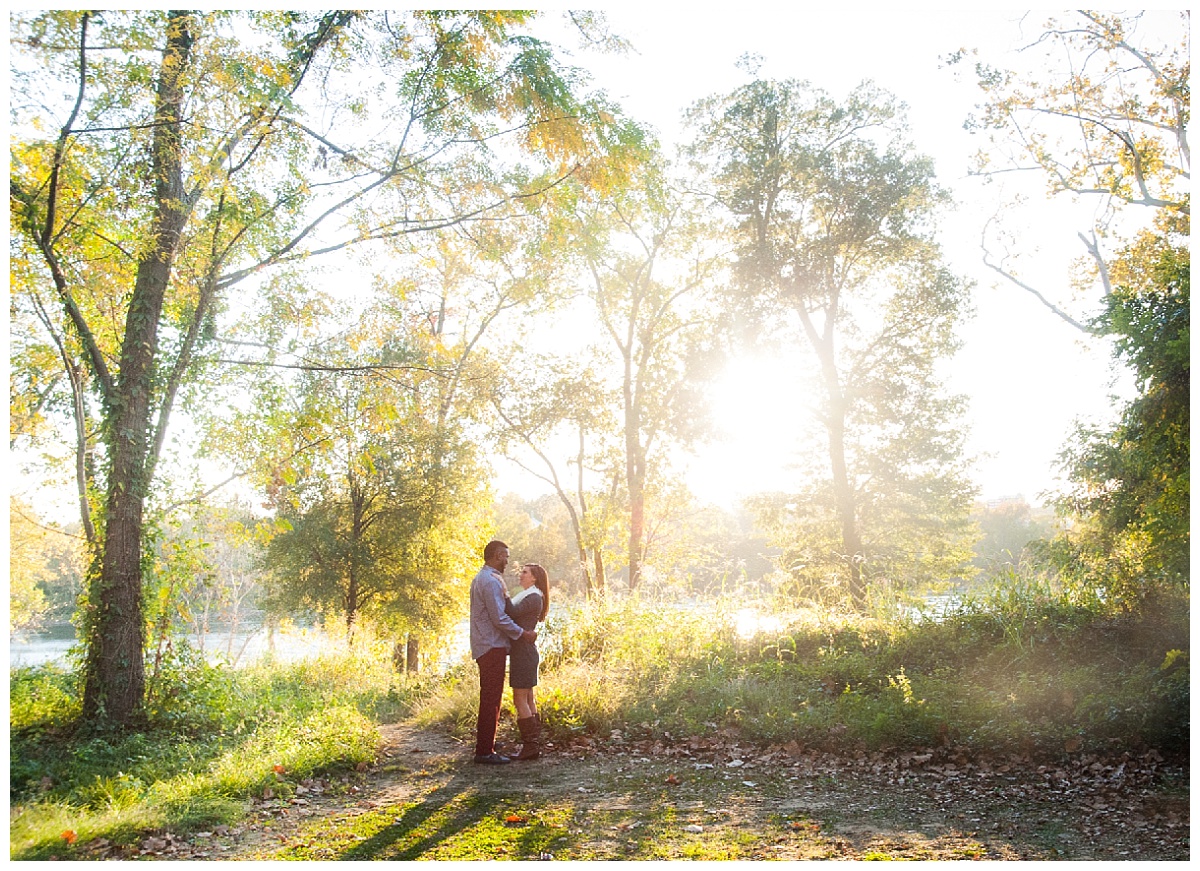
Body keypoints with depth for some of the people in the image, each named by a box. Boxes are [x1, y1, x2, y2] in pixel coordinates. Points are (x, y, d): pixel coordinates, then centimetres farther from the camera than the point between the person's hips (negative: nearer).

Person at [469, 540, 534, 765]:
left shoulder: (481, 578, 17)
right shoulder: (490, 581, -16)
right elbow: (500, 618, -20)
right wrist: (524, 634, -11)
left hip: (487, 647, 11)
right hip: (492, 647, -11)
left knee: (490, 698, 17)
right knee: (491, 699, -7)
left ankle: (485, 747, 25)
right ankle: (485, 751, -3)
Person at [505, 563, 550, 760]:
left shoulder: (534, 596, -11)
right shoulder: (526, 595, 20)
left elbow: (512, 612, -23)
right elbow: (512, 613, 15)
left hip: (523, 651, -10)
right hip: (521, 652, 10)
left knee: (520, 700, -8)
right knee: (528, 700, 11)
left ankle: (530, 746, -6)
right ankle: (534, 745, 15)